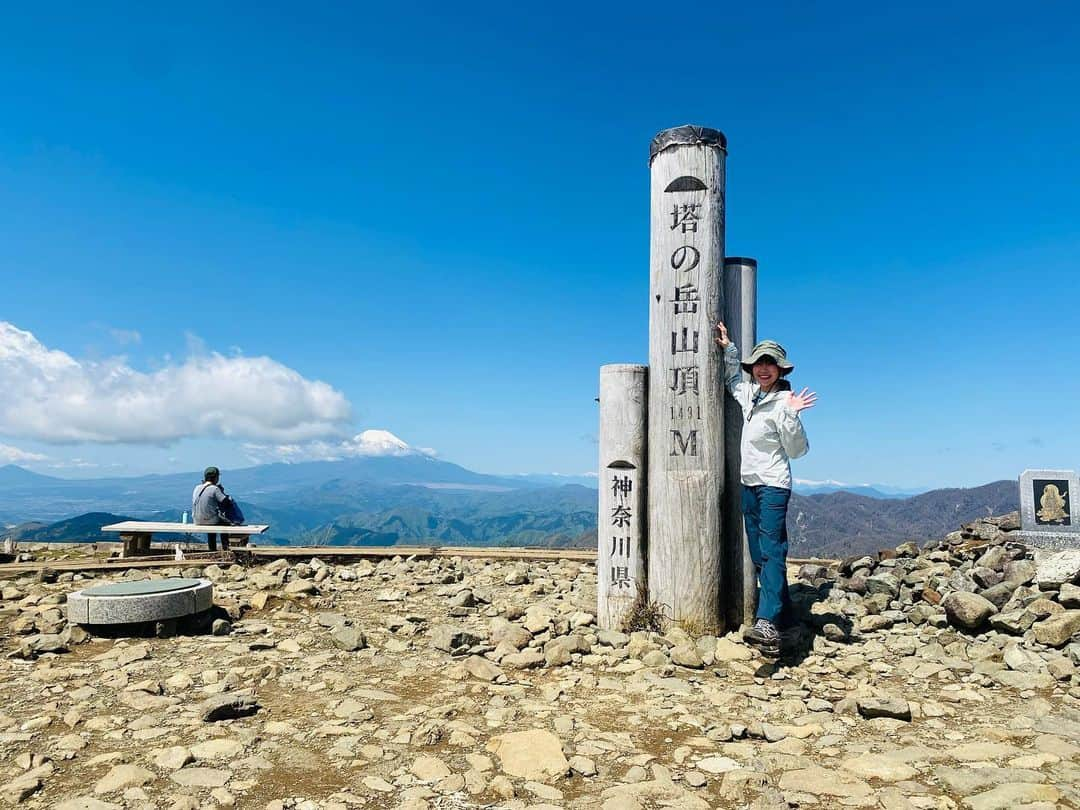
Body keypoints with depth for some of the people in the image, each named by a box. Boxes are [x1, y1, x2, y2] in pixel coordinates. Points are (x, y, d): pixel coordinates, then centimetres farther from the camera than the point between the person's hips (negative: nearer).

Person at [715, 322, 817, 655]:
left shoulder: (783, 402, -12)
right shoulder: (749, 394, 9)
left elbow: (797, 450, -14)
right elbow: (731, 378, 32)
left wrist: (790, 415, -27)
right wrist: (729, 348, 20)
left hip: (773, 485, -8)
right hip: (749, 482, 8)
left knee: (771, 551, -17)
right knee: (759, 554, 10)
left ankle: (767, 623, -26)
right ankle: (783, 610, 20)